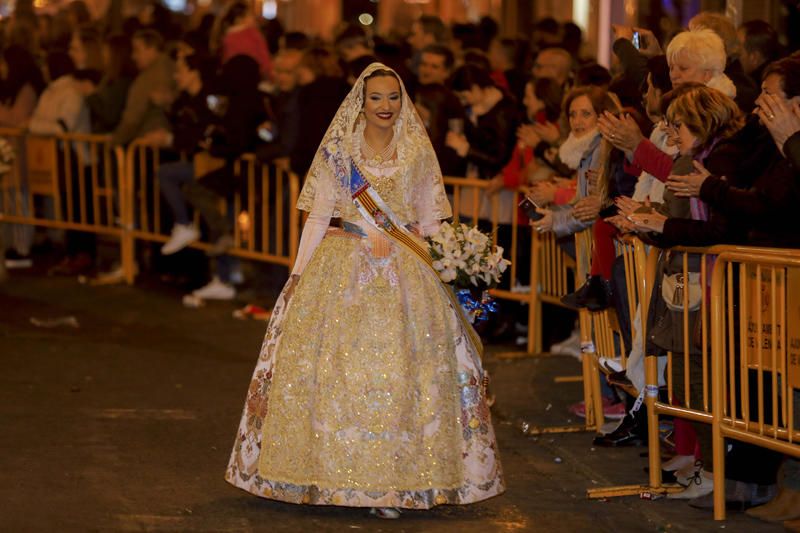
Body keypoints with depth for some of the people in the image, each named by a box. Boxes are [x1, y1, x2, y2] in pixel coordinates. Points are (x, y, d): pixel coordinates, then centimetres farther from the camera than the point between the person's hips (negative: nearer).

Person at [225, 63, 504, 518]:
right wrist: (298, 276, -2)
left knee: (400, 370, -6)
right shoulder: (338, 152, 4)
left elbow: (430, 224, 11)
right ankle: (338, 472, 3)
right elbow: (319, 217, 4)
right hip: (344, 271, -1)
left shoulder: (419, 154, 8)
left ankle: (394, 479, -1)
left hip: (405, 276, 1)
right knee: (340, 370, -5)